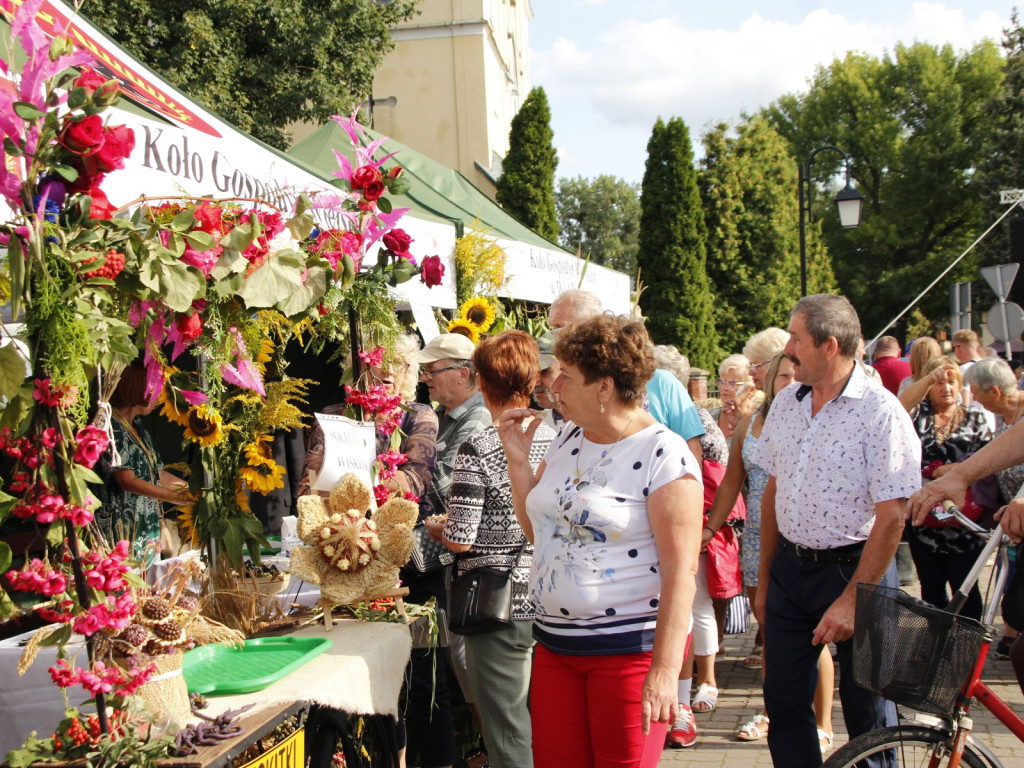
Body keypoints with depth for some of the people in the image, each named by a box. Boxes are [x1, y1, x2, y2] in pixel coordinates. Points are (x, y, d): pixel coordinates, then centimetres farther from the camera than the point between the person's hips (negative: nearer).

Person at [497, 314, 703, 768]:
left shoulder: (663, 455, -13)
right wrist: (517, 458, 6)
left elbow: (680, 572, -17)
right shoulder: (568, 439, 9)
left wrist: (665, 670, -21)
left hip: (629, 649, -7)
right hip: (554, 644, 7)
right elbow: (537, 530, 16)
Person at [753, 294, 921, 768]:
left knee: (866, 713, 6)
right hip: (790, 569, 6)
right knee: (784, 703, 9)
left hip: (853, 569, -6)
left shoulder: (880, 411, -14)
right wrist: (765, 580, 13)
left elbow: (891, 516, -17)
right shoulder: (786, 403, 6)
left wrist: (852, 599, -19)